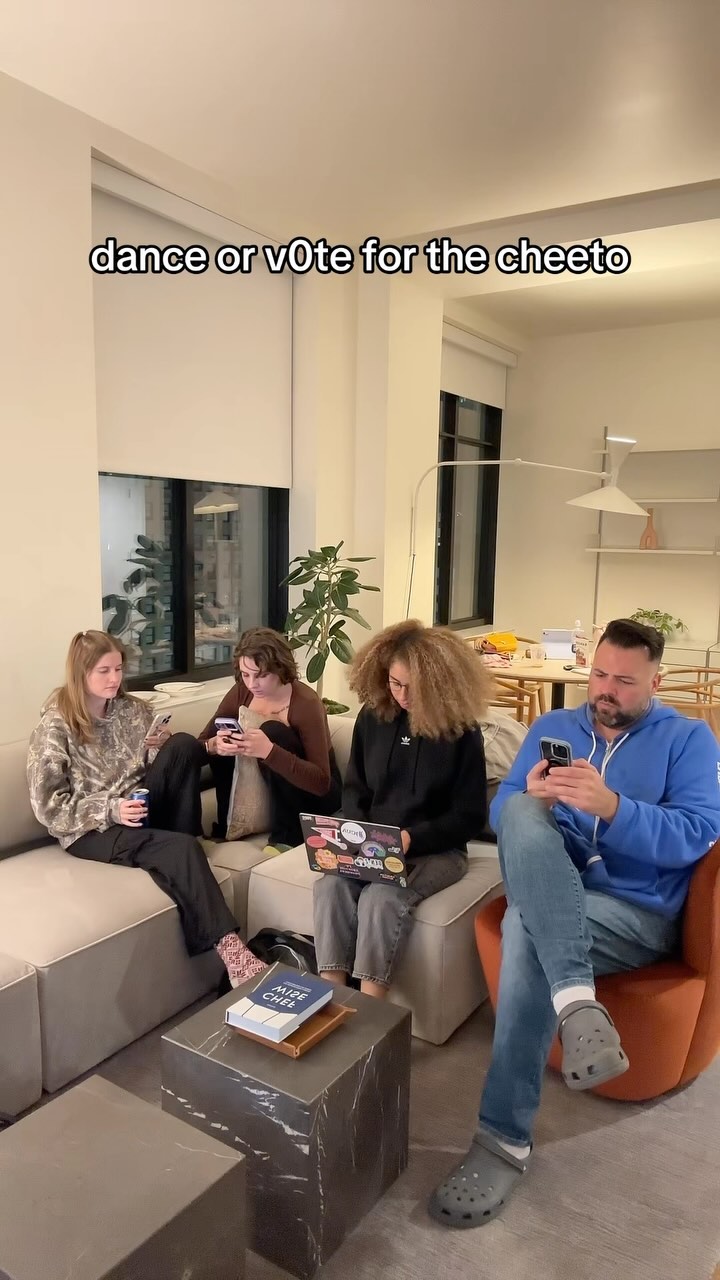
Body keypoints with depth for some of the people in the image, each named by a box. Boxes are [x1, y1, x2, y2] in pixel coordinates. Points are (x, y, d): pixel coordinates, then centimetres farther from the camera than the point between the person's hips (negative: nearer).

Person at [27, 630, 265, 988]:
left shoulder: (133, 709, 6)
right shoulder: (55, 726, -9)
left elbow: (155, 768, 13)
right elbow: (48, 807, -11)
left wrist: (162, 749, -11)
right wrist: (109, 810, -24)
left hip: (140, 809, 5)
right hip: (90, 829, -5)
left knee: (185, 745, -21)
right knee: (180, 851, -32)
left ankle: (178, 844, -14)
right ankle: (228, 948, -31)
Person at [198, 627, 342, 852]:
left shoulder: (305, 703, -26)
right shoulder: (242, 692, -9)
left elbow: (322, 782, -32)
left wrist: (270, 751, -45)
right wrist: (213, 746, -32)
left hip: (315, 794, -5)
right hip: (271, 785, 5)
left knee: (273, 731, -31)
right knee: (221, 736, -15)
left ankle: (286, 839, -22)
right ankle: (225, 827, -4)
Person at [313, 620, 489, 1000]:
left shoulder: (461, 731, -9)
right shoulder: (372, 717, 3)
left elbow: (470, 816, -8)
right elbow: (354, 788, 11)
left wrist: (411, 838, -21)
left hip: (436, 849, -4)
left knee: (381, 898, -31)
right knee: (330, 885, -25)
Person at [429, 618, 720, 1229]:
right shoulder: (552, 727, 15)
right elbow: (499, 815, 8)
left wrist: (610, 806, -24)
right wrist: (531, 800, -16)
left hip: (638, 912, -3)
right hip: (548, 895, 3)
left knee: (528, 928, -33)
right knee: (520, 810, -29)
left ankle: (506, 1138, -22)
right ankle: (577, 1001, -39)